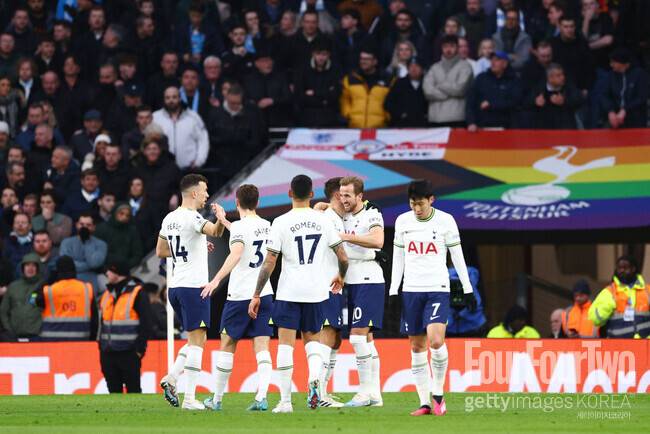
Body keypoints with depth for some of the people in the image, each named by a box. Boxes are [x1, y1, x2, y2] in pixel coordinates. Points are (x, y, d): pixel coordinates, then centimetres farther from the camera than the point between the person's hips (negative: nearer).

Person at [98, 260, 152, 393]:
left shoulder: (137, 294, -5)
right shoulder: (106, 295, 16)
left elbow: (146, 323, -8)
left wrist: (139, 348, -13)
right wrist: (101, 347, 15)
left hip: (129, 353, -7)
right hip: (108, 353, 7)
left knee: (133, 388, -5)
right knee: (113, 389, 8)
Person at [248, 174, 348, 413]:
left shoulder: (281, 223, -7)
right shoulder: (323, 221, 1)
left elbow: (269, 263, -8)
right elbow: (343, 257, 5)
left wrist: (256, 295, -1)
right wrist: (340, 277, 27)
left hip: (288, 292, -3)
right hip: (317, 291, 3)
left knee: (285, 344, 3)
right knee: (312, 339, 18)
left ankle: (285, 400, 1)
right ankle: (314, 378, -10)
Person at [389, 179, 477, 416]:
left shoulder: (445, 221, -1)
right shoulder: (403, 221, 6)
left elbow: (457, 256, 4)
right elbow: (398, 259, 11)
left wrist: (468, 290, 3)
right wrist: (393, 292, 6)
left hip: (438, 289, -3)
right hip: (411, 290, 3)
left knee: (436, 341, -19)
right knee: (417, 347, 2)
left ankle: (438, 394, -2)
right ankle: (424, 402, 6)